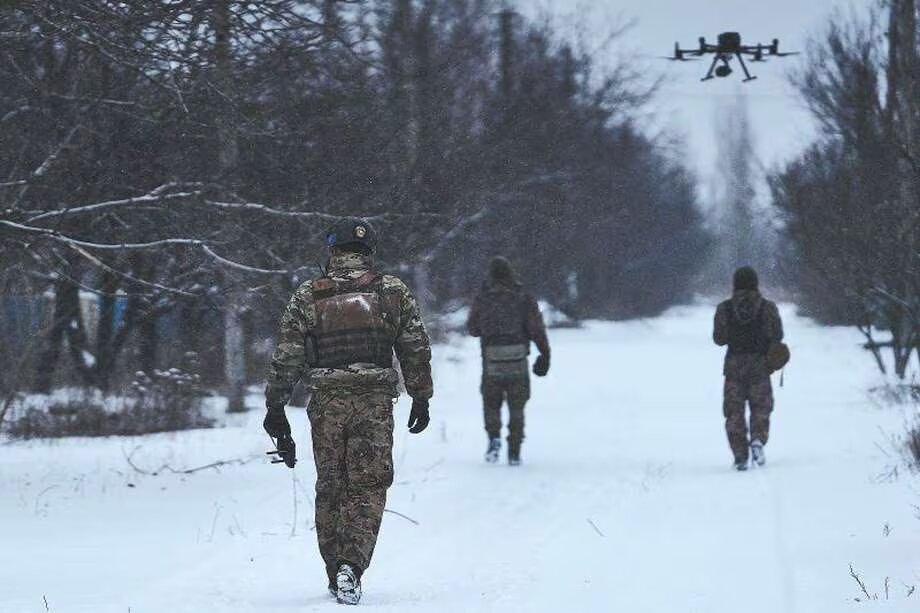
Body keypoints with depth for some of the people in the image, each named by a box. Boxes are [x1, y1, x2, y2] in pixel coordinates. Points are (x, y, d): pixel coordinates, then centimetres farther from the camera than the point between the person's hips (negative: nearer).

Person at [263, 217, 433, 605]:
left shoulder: (307, 297, 2)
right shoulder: (393, 292, 3)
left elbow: (286, 358, 1)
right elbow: (416, 350, 6)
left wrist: (275, 407, 8)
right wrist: (421, 398, 16)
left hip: (327, 402, 1)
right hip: (376, 402, -1)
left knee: (329, 489, 12)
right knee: (367, 487, 1)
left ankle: (336, 576, 17)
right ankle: (352, 564, -19)